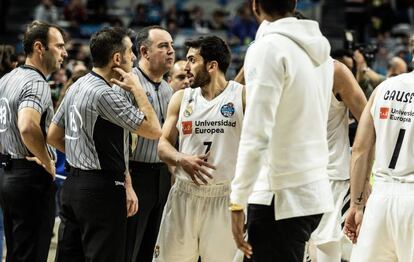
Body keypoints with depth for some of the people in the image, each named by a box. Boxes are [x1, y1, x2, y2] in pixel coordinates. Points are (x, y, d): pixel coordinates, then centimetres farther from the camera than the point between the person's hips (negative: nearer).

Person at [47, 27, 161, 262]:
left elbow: (53, 136, 18)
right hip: (102, 190, -9)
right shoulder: (105, 94, -18)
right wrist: (137, 89, -8)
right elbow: (154, 130, -17)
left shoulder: (76, 87, 11)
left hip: (72, 185, 9)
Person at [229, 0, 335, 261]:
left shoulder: (269, 47, -12)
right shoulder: (320, 50, 12)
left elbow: (256, 134, -18)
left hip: (280, 198, -8)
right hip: (317, 190, 8)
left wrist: (238, 201, -16)